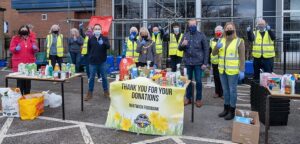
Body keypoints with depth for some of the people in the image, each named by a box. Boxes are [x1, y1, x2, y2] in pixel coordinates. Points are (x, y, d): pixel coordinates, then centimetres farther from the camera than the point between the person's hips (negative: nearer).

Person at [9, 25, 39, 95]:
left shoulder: (31, 38, 10)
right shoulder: (15, 38, 4)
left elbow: (36, 50, 11)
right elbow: (11, 49, 1)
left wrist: (35, 48, -12)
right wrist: (16, 48, -21)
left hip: (29, 63, 2)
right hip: (19, 63, -2)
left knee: (28, 80, 5)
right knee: (20, 80, -4)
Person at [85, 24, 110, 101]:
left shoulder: (104, 38, -1)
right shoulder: (91, 39, 4)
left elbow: (108, 47, -17)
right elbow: (88, 49, 12)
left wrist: (104, 43, -35)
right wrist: (90, 56, 2)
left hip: (102, 61, -1)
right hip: (93, 62, 1)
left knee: (104, 77, 8)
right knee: (91, 78, 6)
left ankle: (106, 92, 22)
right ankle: (90, 93, 15)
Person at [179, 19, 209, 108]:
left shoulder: (201, 35, -3)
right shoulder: (185, 35, 6)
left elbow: (206, 49, -3)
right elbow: (179, 48, 9)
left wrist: (205, 63, -8)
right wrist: (182, 45, -15)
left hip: (198, 62, -3)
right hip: (187, 62, 3)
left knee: (198, 81, 3)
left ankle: (199, 99, 17)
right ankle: (188, 98, 24)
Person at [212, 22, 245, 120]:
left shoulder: (239, 41, -6)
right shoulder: (221, 40, 7)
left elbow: (242, 57, -8)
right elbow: (214, 53, 7)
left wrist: (242, 71, -14)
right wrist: (217, 47, -14)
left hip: (233, 71, -5)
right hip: (222, 70, 5)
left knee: (232, 90, 2)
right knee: (225, 90, 14)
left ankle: (232, 111, 12)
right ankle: (226, 109, 26)